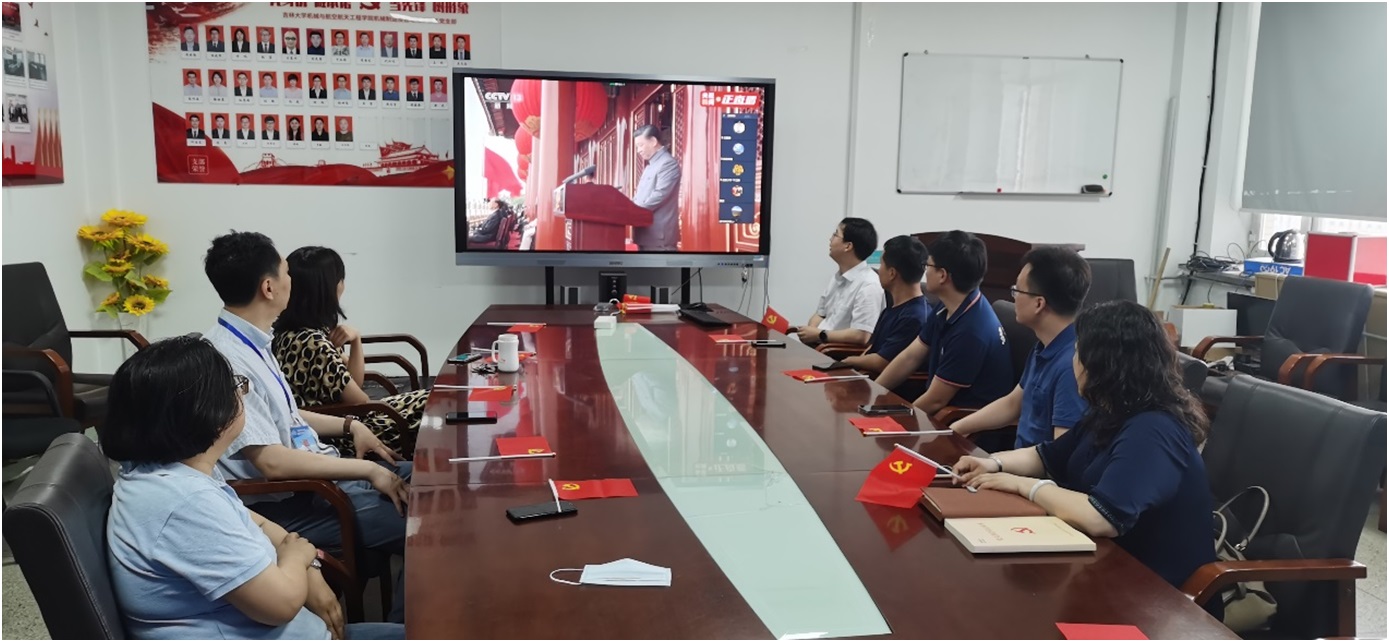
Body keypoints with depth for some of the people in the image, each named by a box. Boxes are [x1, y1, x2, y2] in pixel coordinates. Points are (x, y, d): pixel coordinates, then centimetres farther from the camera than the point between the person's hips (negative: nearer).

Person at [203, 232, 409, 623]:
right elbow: (273, 462, -27)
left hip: (314, 473, 10)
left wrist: (348, 426, 8)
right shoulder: (226, 361, -24)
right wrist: (368, 469, -24)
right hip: (284, 503, -10)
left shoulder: (252, 343, 6)